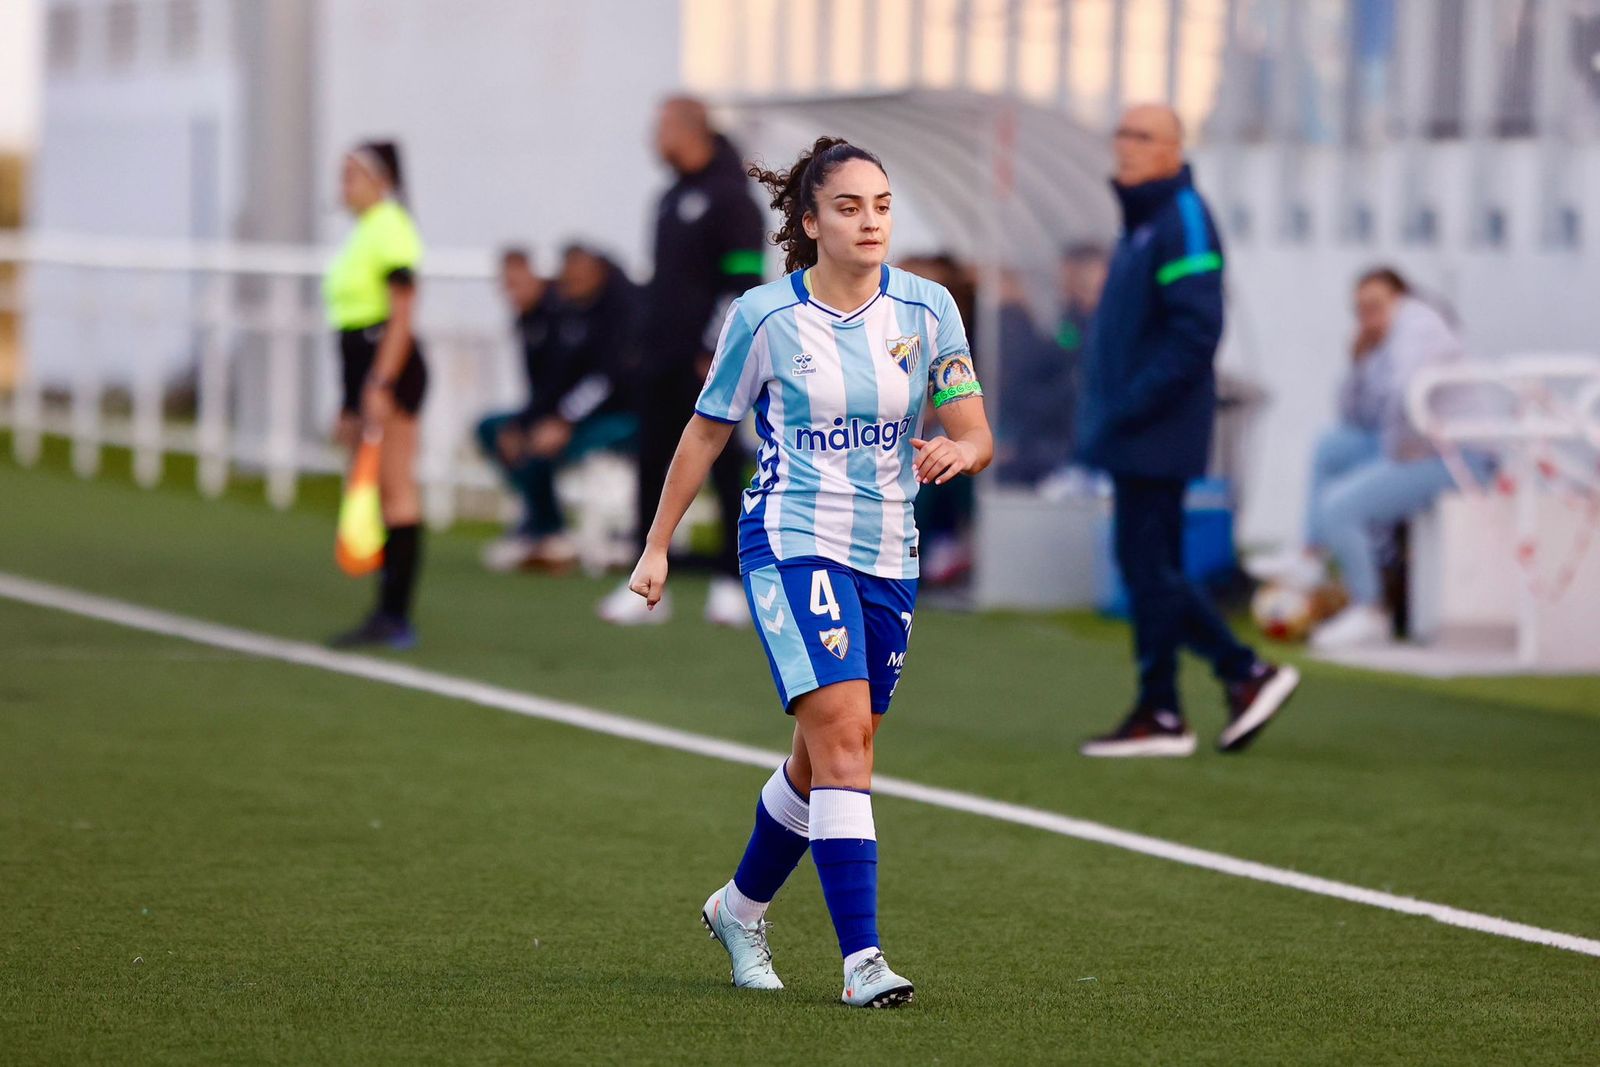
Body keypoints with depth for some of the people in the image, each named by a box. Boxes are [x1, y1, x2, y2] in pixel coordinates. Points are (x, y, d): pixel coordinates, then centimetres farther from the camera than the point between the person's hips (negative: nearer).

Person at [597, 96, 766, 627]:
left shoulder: (729, 197, -10)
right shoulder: (673, 199, 17)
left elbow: (743, 282, -15)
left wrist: (715, 352, -19)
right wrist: (647, 341, 15)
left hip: (708, 364, -8)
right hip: (662, 360, 8)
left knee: (724, 468, -3)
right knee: (653, 467, 7)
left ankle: (728, 583, 2)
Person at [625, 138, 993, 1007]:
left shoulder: (926, 308, 0)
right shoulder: (764, 316, -7)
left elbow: (977, 434, -1)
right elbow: (705, 433, 5)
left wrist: (956, 452, -24)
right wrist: (657, 545, 7)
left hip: (887, 554, 4)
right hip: (792, 542, -4)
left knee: (831, 755, 12)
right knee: (841, 728, -20)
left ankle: (741, 907, 37)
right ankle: (861, 958, -22)